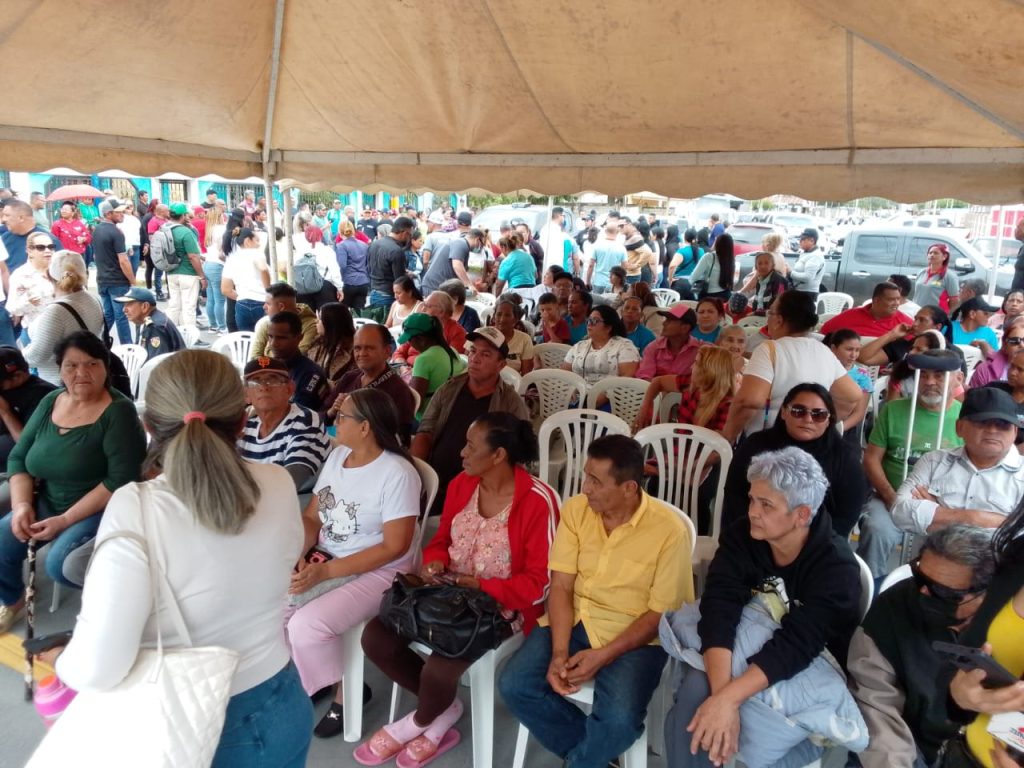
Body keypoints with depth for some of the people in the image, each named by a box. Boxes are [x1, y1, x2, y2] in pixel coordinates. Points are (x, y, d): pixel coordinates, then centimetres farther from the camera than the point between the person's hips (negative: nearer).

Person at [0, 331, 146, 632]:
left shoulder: (119, 412, -16)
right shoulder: (49, 402, 4)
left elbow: (121, 480, -21)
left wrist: (65, 520, -22)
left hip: (100, 509, -6)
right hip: (45, 503, 6)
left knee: (60, 564, -27)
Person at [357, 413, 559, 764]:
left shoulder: (538, 501, -20)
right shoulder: (460, 484, 0)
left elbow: (538, 583, -17)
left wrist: (477, 586, -20)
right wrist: (434, 563, -9)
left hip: (501, 605, -7)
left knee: (438, 670, -27)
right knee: (375, 637, -8)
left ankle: (417, 722, 12)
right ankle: (445, 707, 11)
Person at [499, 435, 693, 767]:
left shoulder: (669, 529, -16)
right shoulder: (575, 509, -5)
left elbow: (661, 613, -12)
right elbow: (561, 586, -5)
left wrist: (603, 655, -20)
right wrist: (559, 652, -18)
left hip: (634, 635, -4)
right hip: (573, 619, 4)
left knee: (620, 717, -28)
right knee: (514, 685, -14)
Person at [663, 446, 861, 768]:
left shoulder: (836, 567, -21)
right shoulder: (740, 537, -11)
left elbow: (796, 644, -33)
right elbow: (719, 610, -24)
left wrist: (727, 698, -44)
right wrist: (719, 695, -38)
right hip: (740, 656, 3)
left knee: (761, 740, -30)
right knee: (693, 696, -27)